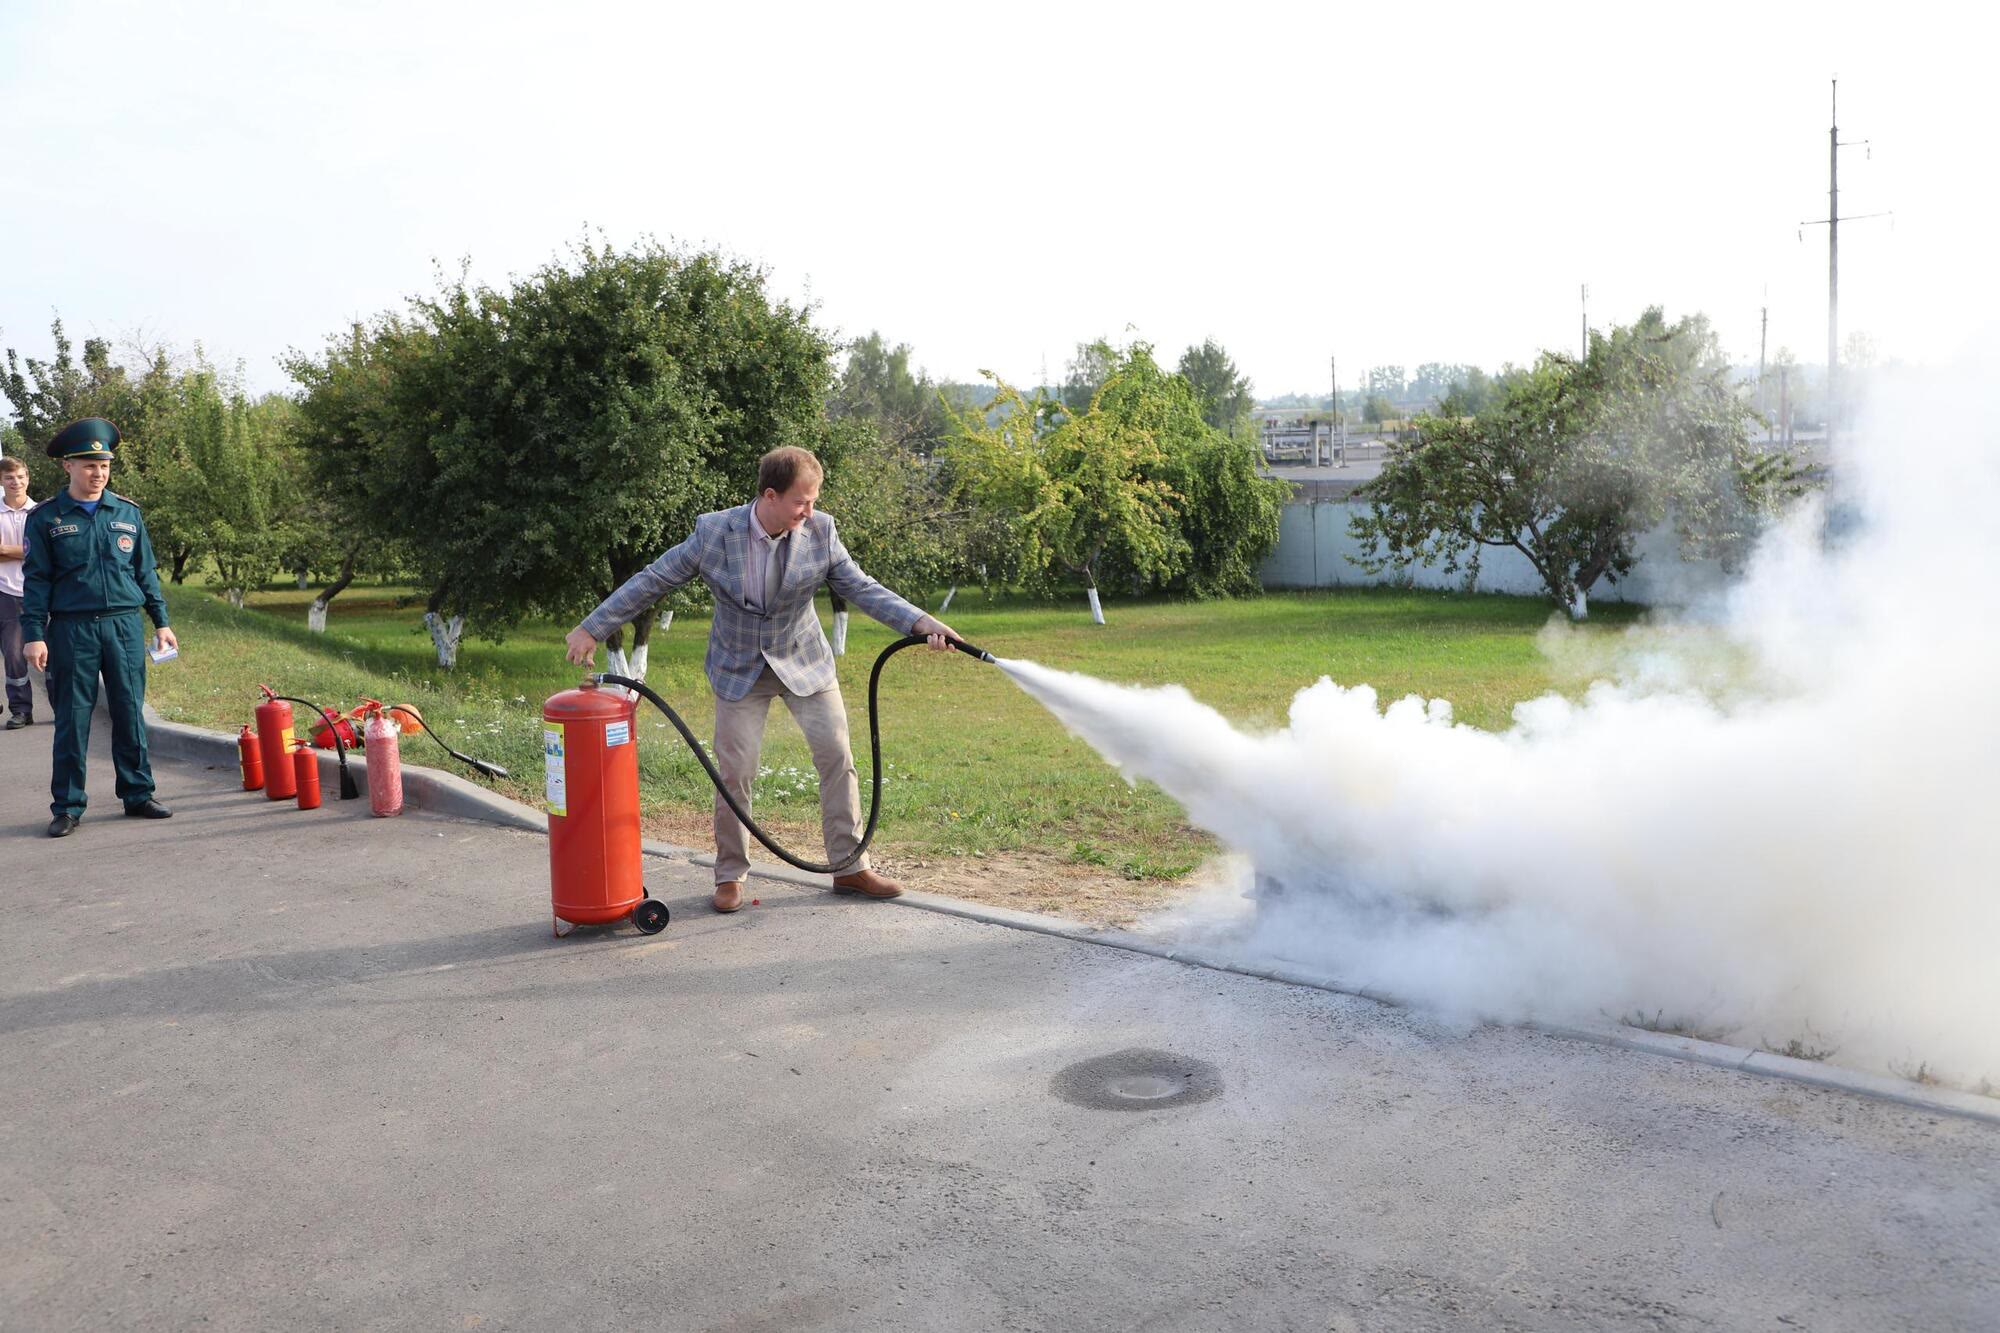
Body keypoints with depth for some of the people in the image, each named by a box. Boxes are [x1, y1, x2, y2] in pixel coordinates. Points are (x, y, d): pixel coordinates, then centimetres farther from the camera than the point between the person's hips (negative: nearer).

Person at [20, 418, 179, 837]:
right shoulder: (46, 517, 2)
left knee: (130, 713, 6)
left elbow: (146, 572, 14)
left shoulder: (127, 512, 9)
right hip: (71, 629, -2)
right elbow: (35, 580, 1)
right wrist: (34, 634, -6)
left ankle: (138, 794, 16)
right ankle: (67, 807, 10)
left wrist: (162, 622, 10)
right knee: (72, 719, 2)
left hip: (125, 626, 2)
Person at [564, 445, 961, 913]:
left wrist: (919, 621, -25)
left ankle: (850, 867, 11)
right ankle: (730, 875, 16)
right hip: (739, 669, -2)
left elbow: (862, 588, -11)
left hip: (805, 662, 2)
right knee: (735, 772, 0)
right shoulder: (714, 532, -19)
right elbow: (651, 581, -10)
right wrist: (592, 629, -8)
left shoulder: (820, 531, -14)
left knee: (837, 757, -1)